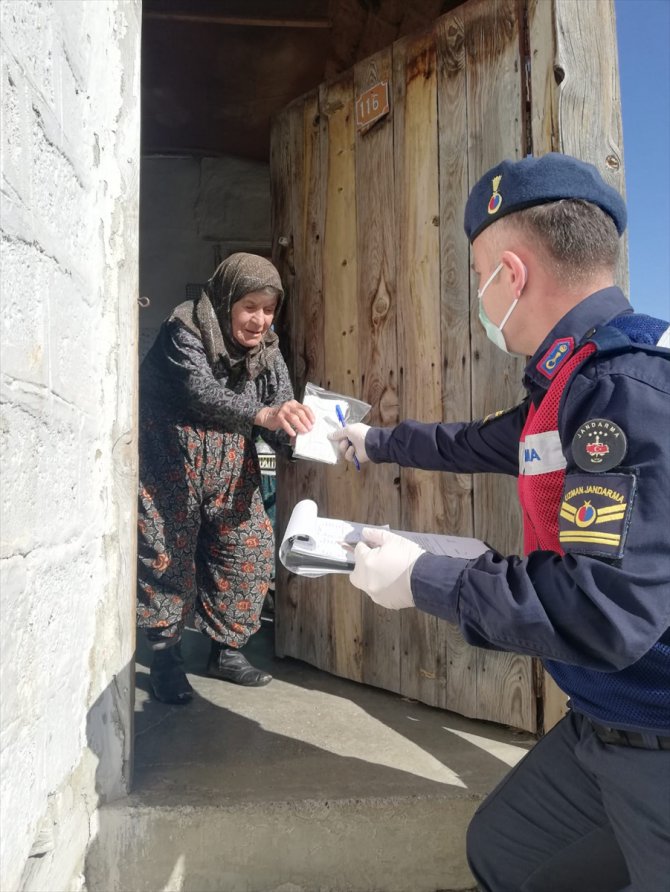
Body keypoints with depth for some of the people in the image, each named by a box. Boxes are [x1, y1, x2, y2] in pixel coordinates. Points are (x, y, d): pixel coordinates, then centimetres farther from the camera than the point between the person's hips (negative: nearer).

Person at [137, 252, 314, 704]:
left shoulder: (266, 349, -1)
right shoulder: (184, 332, -16)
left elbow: (281, 415, -9)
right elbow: (201, 391, -35)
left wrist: (310, 436, -33)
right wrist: (262, 413, -52)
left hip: (230, 466, 5)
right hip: (170, 464, -5)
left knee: (251, 550, 3)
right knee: (169, 557, -2)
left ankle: (227, 650, 20)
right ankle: (167, 658, 16)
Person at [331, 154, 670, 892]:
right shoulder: (576, 380, 6)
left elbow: (607, 610, -33)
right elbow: (478, 443, 22)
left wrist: (421, 578, -21)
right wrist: (377, 441, 35)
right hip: (607, 723, 9)